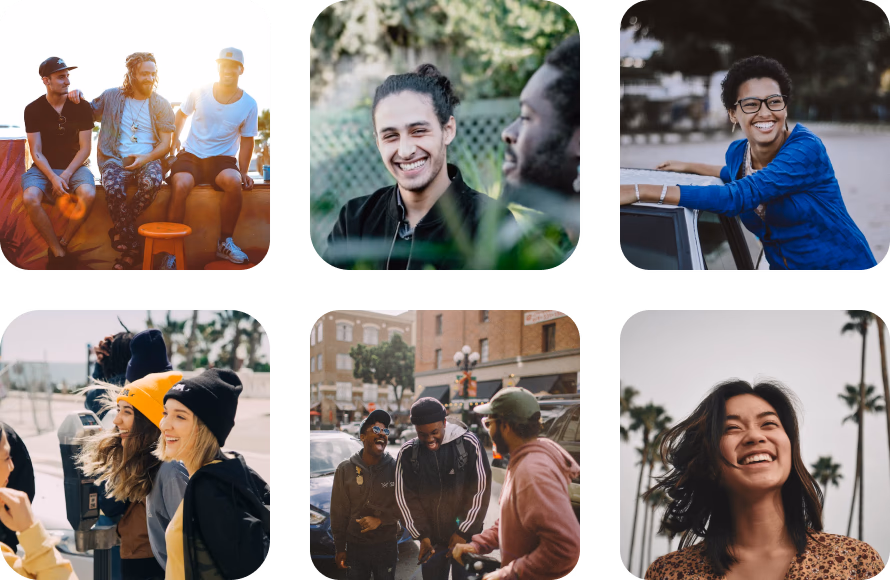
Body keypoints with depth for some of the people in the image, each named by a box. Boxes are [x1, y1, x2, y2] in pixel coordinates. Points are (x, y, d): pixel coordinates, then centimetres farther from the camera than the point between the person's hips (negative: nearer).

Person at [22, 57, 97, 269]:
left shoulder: (81, 107, -3)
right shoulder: (33, 110, -4)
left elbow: (85, 148, -4)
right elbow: (36, 152, -5)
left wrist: (66, 175, -18)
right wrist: (53, 178, -23)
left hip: (74, 166, 0)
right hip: (44, 168, 0)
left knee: (88, 194, -35)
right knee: (30, 198, -33)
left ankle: (62, 244, -14)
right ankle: (58, 253, -21)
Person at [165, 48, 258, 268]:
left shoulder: (248, 104, -1)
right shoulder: (200, 92, -2)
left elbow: (246, 140, 7)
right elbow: (181, 114, 16)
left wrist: (244, 172, -2)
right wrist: (174, 140, 4)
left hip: (222, 159, 0)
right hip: (190, 156, 0)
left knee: (233, 182, -35)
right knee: (181, 185, -34)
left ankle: (225, 242, -15)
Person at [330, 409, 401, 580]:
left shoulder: (395, 468, -5)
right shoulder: (345, 470, -3)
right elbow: (339, 512, 2)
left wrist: (380, 519, -17)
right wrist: (339, 548, 2)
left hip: (387, 545, 0)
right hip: (356, 546, 0)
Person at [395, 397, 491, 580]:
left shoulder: (468, 443, -10)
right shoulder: (408, 453, -4)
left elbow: (480, 490, -9)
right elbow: (405, 497, -1)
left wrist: (464, 532, -9)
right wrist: (421, 535, -6)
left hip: (466, 537, -2)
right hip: (431, 541, 2)